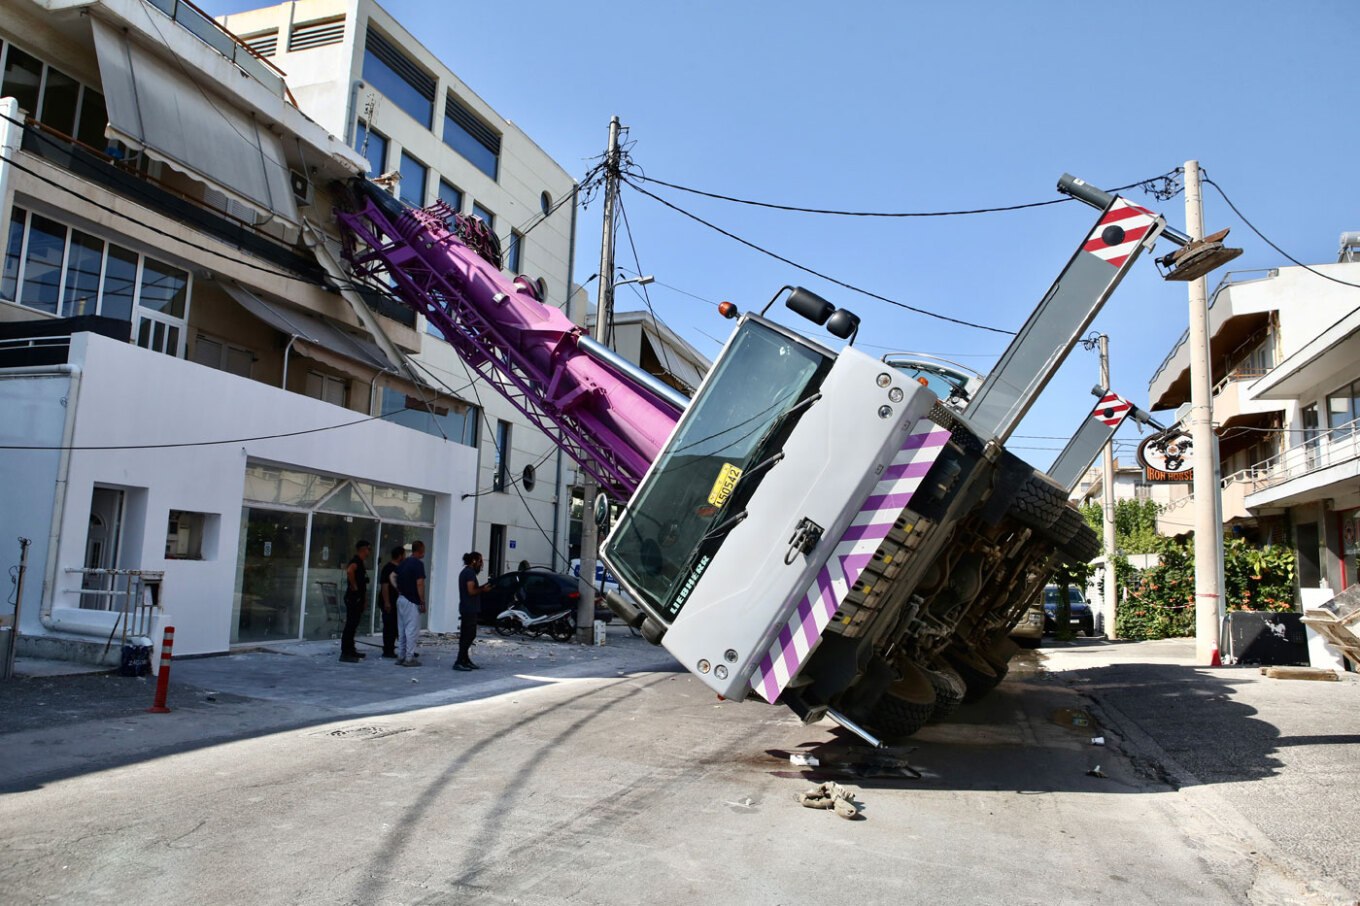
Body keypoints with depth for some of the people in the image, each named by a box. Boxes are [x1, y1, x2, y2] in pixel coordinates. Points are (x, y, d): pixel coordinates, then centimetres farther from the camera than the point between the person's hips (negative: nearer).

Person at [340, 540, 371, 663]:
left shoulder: (361, 562, 18)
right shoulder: (356, 561, -14)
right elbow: (349, 571, -36)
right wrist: (354, 586, -25)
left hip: (358, 598, 10)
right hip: (353, 597, -10)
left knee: (353, 625, 15)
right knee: (350, 625, -8)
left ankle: (350, 651, 23)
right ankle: (345, 653, -7)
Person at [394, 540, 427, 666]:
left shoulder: (404, 562, 12)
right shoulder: (418, 563, -14)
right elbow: (419, 584, -19)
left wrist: (399, 591, 14)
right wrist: (423, 602, -15)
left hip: (401, 599, 9)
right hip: (412, 601, -9)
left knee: (401, 630, 13)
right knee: (412, 630, -4)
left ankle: (401, 656, 17)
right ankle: (409, 658, -3)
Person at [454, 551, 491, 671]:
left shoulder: (465, 572, 19)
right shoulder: (470, 572, -13)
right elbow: (471, 591, -20)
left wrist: (482, 587, 12)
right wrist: (483, 590, -6)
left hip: (465, 608, 11)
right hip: (470, 609, -11)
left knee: (466, 635, 13)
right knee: (469, 635, -9)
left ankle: (465, 660, 19)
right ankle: (460, 662, -10)